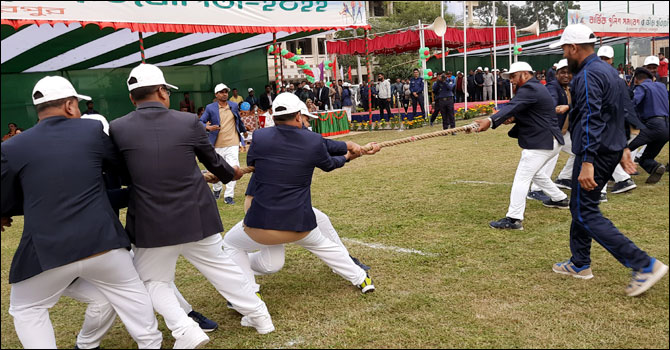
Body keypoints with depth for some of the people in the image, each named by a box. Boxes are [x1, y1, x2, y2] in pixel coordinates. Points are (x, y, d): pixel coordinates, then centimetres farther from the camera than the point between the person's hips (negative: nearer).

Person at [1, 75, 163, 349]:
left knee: (26, 310, 21)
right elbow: (120, 162, 14)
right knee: (130, 292, 21)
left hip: (46, 250, 0)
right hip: (101, 240, 1)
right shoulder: (92, 129, -2)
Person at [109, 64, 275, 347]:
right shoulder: (189, 122, -5)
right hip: (196, 216, 2)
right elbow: (213, 161, 10)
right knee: (220, 266, 20)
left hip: (152, 223, -2)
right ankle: (258, 315, 31)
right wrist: (231, 173, 31)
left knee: (153, 280, 17)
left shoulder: (117, 129, -6)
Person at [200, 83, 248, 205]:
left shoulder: (234, 106, 7)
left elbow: (239, 120, 24)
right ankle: (217, 189, 39)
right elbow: (200, 122, -3)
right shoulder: (210, 108, -2)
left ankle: (229, 195, -2)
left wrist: (244, 131, 37)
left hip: (232, 144, 1)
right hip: (217, 145, -1)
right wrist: (208, 127, -23)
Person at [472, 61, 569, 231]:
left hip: (541, 143, -11)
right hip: (550, 141, 11)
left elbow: (513, 107, -33)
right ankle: (559, 199, 40)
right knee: (533, 172, 29)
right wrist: (511, 117, -9)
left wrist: (490, 121, -46)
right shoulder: (537, 87, 19)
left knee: (522, 178, -12)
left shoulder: (529, 89, -15)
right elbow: (517, 108, 13)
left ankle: (514, 219, -14)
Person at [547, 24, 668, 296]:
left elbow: (591, 120, -27)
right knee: (579, 205, 18)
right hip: (611, 149, 10)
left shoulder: (588, 75, -17)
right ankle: (580, 264, 28)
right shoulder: (607, 70, 15)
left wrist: (587, 162, -31)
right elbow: (618, 113, 20)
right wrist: (622, 147, 23)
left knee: (586, 214, -6)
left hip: (595, 153, -10)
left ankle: (644, 265, -8)